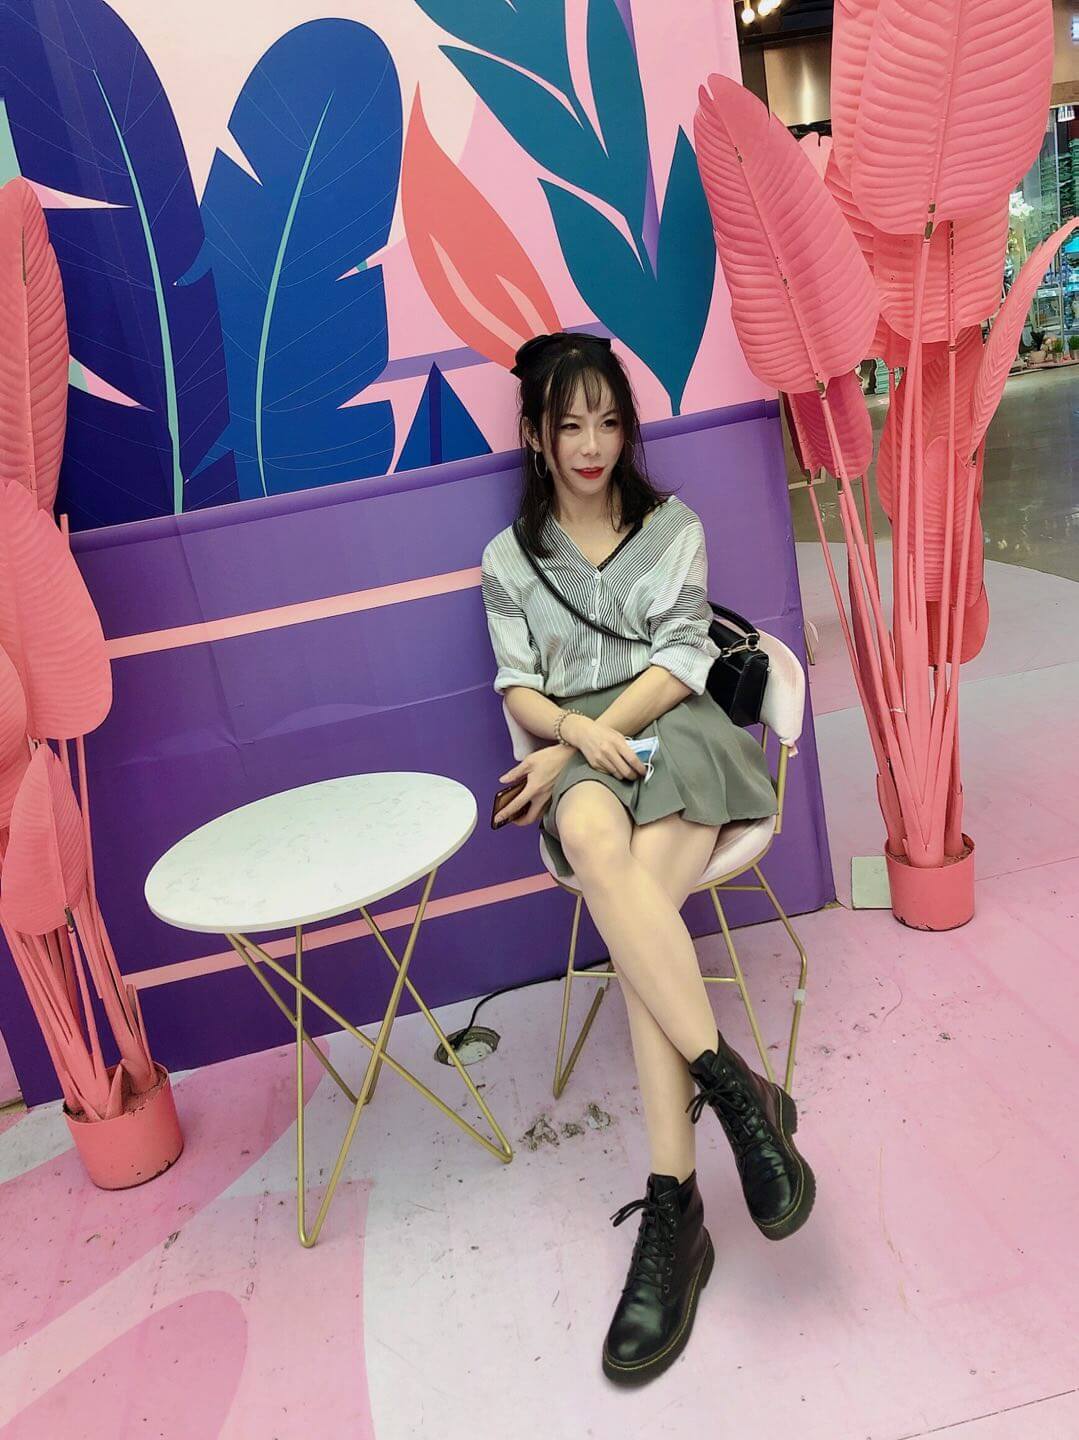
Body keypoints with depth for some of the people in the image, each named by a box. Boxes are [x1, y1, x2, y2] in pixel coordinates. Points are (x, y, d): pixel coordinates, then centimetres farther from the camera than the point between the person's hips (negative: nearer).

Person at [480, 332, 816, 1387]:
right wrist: (573, 729, -16)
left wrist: (587, 735, -11)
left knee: (635, 895, -32)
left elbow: (679, 664, 2)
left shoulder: (674, 526, 13)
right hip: (578, 750, 1)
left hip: (673, 732, -1)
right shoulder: (510, 557, 17)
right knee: (596, 839, -38)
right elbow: (518, 686, 7)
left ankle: (671, 1206, -33)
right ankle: (733, 1088, -37)